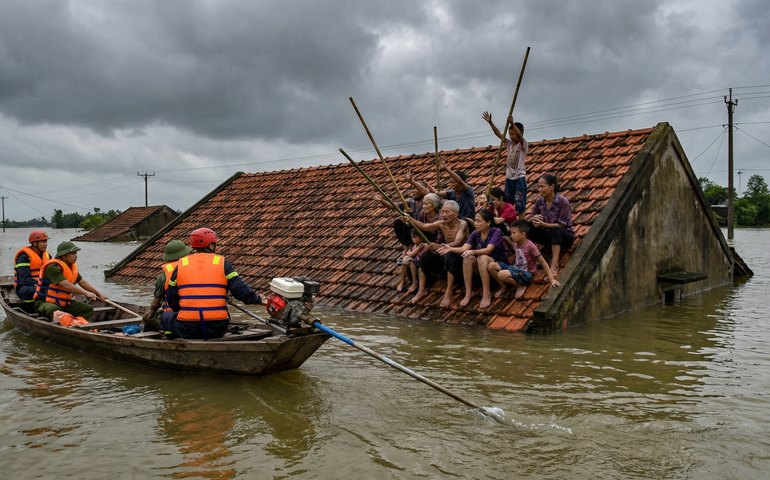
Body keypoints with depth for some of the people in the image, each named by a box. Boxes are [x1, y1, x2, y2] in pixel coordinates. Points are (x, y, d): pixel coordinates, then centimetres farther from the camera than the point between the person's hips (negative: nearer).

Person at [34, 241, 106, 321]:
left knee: (89, 309, -5)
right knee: (53, 310, -41)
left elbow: (83, 282, 15)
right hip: (45, 302, -9)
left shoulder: (72, 267, 8)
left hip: (64, 303, 9)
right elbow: (67, 286, -30)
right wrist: (86, 293, -32)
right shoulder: (53, 267, -20)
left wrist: (99, 294, 11)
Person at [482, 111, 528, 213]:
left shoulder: (523, 144, -5)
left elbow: (520, 136, -25)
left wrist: (512, 123, -37)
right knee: (507, 203, 8)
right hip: (509, 177, 7)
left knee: (520, 203, -9)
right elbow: (498, 134, 7)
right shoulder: (509, 143, 12)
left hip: (519, 177, -7)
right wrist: (490, 122, -3)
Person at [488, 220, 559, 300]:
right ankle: (503, 286, 7)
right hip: (516, 269, 8)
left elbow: (543, 262, -13)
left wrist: (551, 279, -15)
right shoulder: (515, 244, 3)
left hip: (526, 274, -7)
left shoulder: (530, 246, -18)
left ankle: (521, 286, -8)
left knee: (502, 274, -34)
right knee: (491, 265, -11)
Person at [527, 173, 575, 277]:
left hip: (565, 236, -5)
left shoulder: (562, 201, -18)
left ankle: (554, 264, -43)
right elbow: (530, 217, 1)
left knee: (555, 230, -39)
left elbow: (562, 225, -21)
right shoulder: (540, 201, -2)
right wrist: (533, 220, -25)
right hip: (549, 236, 5)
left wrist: (543, 224, -33)